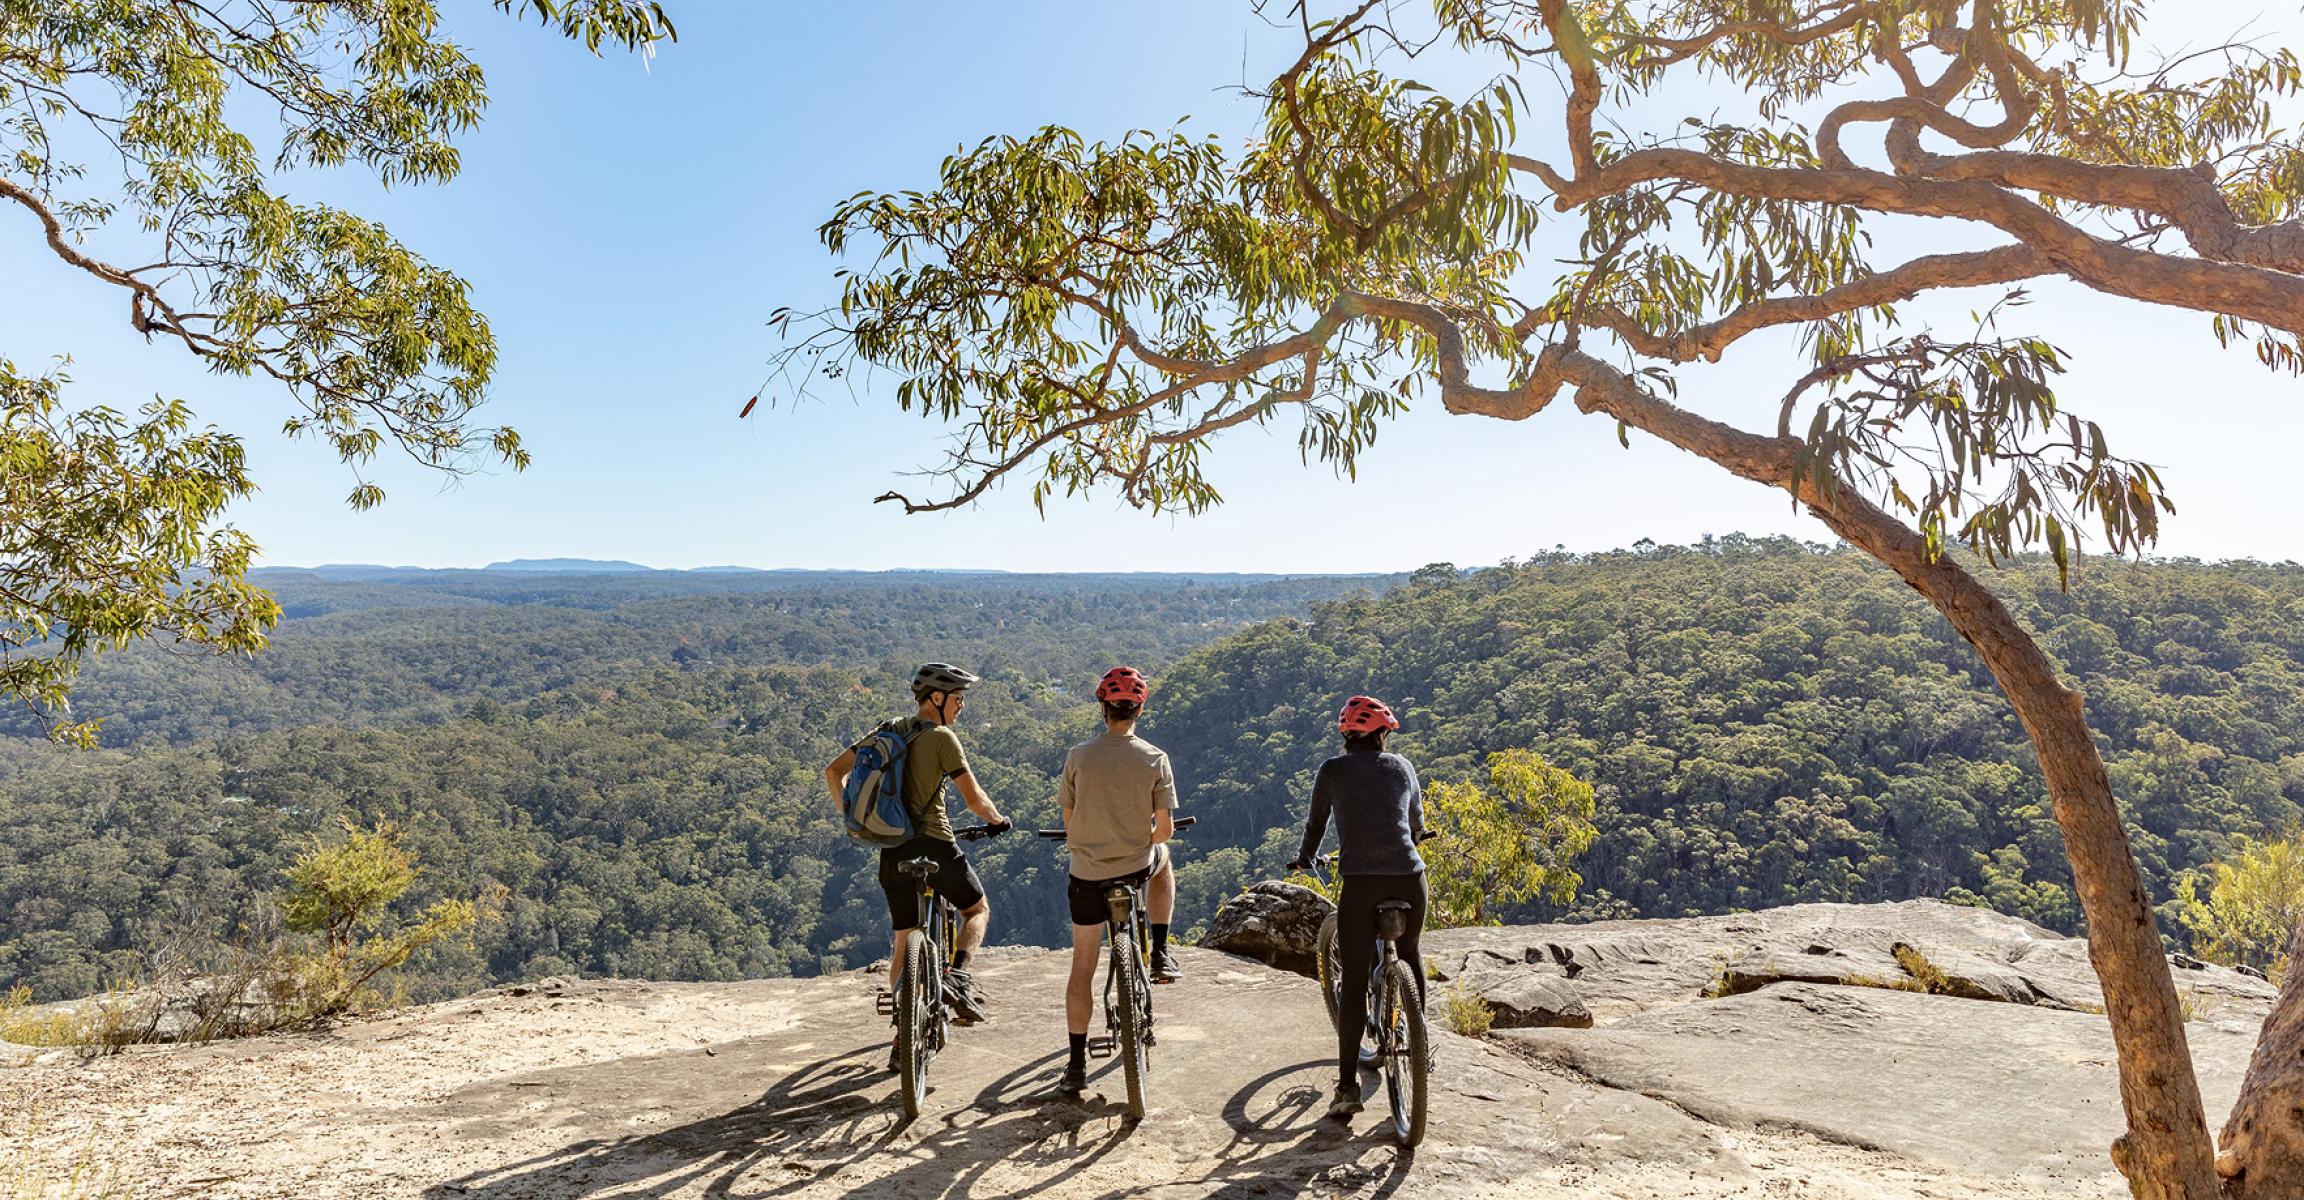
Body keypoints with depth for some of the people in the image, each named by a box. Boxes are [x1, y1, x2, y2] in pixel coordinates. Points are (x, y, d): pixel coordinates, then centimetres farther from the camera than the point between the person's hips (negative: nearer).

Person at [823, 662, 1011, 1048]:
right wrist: (998, 821, 9)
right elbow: (974, 799, -11)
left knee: (903, 941, 15)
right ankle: (956, 976, -7)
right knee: (978, 909, 17)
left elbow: (833, 771, 13)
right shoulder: (942, 737, -8)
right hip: (933, 844, -6)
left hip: (892, 850, 6)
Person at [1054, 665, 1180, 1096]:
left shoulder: (1078, 756, -8)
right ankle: (1159, 954, 28)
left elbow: (1069, 822, 1)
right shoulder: (1155, 759, -10)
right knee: (1162, 859, 36)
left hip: (1087, 873, 0)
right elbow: (1165, 830, -8)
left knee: (1082, 967, 13)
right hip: (1137, 866, 0)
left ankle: (1077, 1064, 16)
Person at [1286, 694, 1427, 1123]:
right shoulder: (1402, 767, 12)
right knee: (1409, 957, 27)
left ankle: (1347, 1086, -1)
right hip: (1409, 878, 3)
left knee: (1354, 982, 1)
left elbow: (1315, 824, 16)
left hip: (1361, 881, -3)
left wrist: (1304, 859, 35)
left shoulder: (1333, 771, 6)